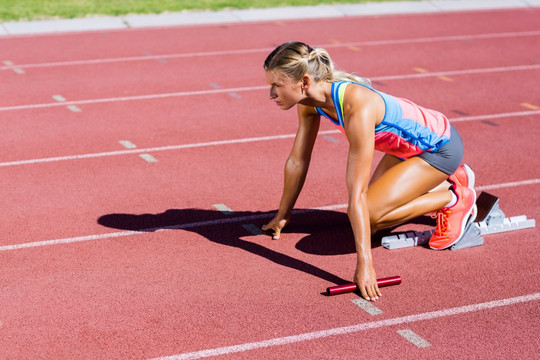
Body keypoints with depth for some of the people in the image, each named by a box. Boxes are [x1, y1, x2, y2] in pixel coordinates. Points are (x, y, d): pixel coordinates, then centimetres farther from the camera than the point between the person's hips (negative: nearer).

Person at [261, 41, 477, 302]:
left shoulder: (358, 109, -38)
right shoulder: (310, 99, -13)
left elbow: (357, 193, -39)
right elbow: (297, 161, 0)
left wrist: (364, 264, -38)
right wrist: (282, 216, 10)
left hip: (440, 146, -9)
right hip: (408, 145, 9)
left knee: (369, 215, -20)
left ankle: (454, 200, -1)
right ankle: (449, 180, 27)